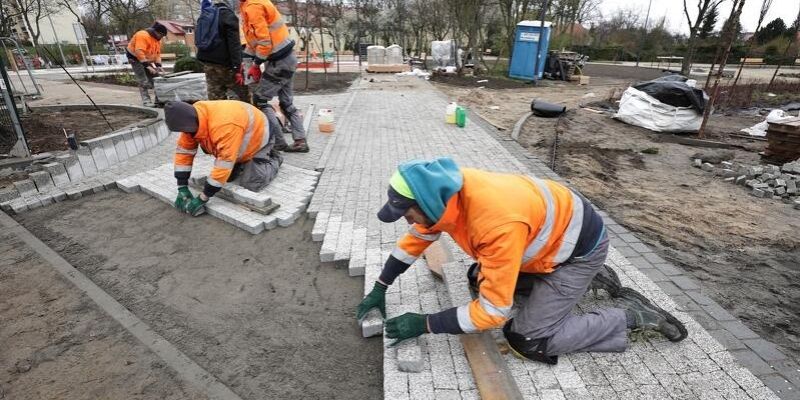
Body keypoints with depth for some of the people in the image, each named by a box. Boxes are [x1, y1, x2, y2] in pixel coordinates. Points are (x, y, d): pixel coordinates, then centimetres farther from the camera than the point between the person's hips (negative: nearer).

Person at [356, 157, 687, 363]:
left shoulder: (498, 224, -41)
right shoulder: (446, 191, -16)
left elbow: (493, 310, -32)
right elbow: (416, 237, 2)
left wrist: (424, 324, -24)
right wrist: (380, 288, 2)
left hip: (579, 246, -8)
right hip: (551, 233, 8)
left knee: (527, 341, -10)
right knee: (479, 279, 13)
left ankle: (632, 315, 7)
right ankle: (584, 282, 20)